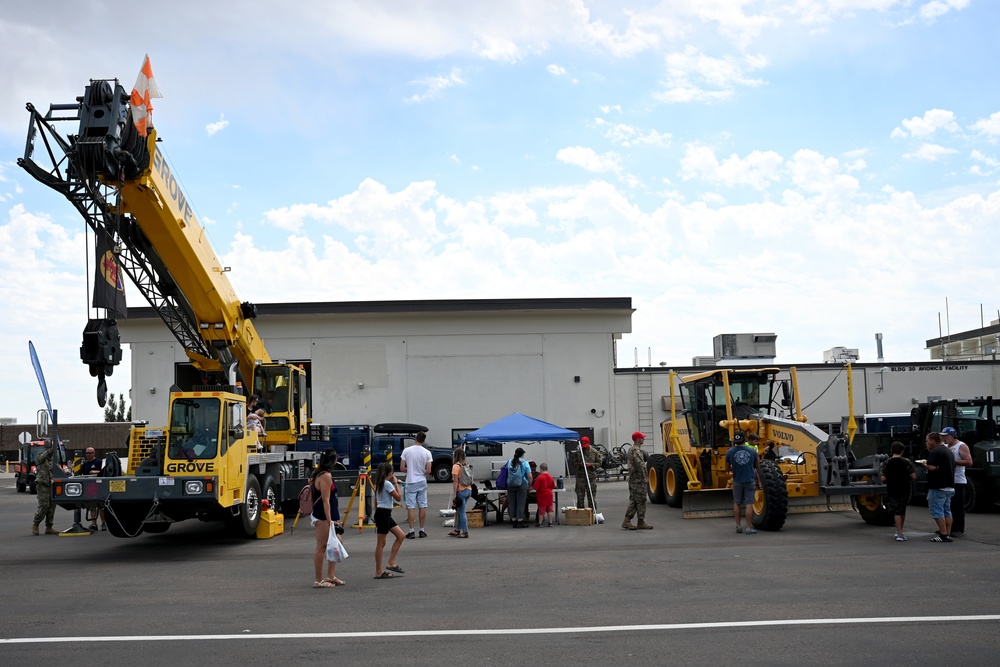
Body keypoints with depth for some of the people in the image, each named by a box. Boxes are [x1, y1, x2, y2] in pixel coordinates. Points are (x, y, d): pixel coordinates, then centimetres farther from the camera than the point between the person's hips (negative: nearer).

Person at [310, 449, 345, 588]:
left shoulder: (319, 474, 14)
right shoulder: (326, 476, -16)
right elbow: (325, 500, -20)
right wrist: (329, 521, -21)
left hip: (330, 516, 10)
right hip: (323, 517, -10)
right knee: (322, 547, -3)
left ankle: (331, 576, 21)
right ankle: (318, 580, 3)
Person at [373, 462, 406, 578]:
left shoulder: (379, 484, 14)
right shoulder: (388, 484, -13)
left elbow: (376, 502, 17)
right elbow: (398, 498, -12)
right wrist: (396, 483, -4)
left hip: (382, 513, 10)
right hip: (383, 514, -10)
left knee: (400, 535, 12)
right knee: (381, 543, -5)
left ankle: (391, 563, 13)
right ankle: (379, 572, 0)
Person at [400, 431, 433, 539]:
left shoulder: (406, 451, -8)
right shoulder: (427, 453, -5)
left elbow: (402, 468, -6)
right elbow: (428, 471, -7)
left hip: (411, 482, -1)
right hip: (422, 482, 1)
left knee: (411, 506, 1)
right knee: (422, 506, 8)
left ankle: (411, 531, -2)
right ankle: (422, 530, 11)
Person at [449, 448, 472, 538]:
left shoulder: (456, 466, -10)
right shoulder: (466, 466, 11)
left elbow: (455, 481, -14)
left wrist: (455, 494, -14)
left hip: (461, 491, -8)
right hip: (468, 490, 8)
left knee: (462, 512, -3)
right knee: (459, 511, 18)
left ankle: (465, 532, -3)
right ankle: (457, 530, 24)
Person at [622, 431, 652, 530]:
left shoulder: (631, 449, 17)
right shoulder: (636, 450, -16)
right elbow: (640, 464, -25)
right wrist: (643, 476, -17)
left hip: (632, 479, 10)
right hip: (638, 480, -10)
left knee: (633, 501, 10)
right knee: (641, 500, -3)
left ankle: (627, 521, 8)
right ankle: (641, 522, 3)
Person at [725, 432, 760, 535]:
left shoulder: (730, 452, -5)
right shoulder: (752, 451, -2)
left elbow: (727, 468, 5)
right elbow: (757, 465, 12)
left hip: (737, 481, 1)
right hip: (750, 480, 0)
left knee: (737, 503, 15)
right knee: (749, 504, 2)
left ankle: (738, 526, 16)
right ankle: (749, 527, 2)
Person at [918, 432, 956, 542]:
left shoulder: (935, 452, -14)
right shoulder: (948, 451, 17)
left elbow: (932, 467, -26)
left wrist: (924, 464, -5)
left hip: (938, 487, -10)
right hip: (949, 486, 10)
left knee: (937, 511, -5)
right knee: (947, 511, 12)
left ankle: (943, 535, -7)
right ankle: (948, 534, 13)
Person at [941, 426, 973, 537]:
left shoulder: (961, 446, -5)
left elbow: (969, 462, -15)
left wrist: (953, 461, -19)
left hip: (958, 482, -7)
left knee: (958, 507, -4)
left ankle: (959, 529, 0)